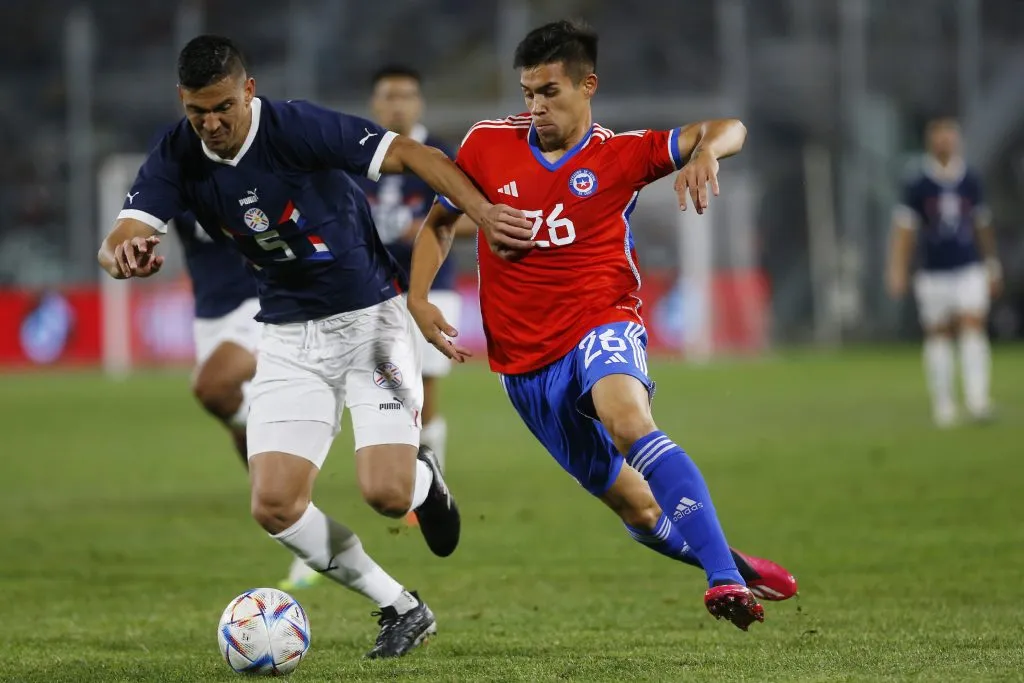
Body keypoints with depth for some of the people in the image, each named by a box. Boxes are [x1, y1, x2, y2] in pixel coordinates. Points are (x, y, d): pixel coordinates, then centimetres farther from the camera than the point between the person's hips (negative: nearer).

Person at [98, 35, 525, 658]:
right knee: (275, 506, -9)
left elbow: (414, 155, -22)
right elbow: (120, 241, -18)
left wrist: (481, 209, -37)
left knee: (385, 493, -17)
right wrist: (124, 253, -43)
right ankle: (402, 609, 10)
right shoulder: (177, 159, -7)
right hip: (290, 336, 5)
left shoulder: (297, 128, -20)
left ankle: (425, 478, 24)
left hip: (371, 315, -5)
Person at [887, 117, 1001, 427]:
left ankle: (977, 399, -17)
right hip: (933, 271, -1)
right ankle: (943, 405, 9)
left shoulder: (971, 179, 5)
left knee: (973, 327, -12)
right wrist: (897, 270, -8)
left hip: (969, 269, 2)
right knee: (938, 336, 2)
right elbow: (904, 227, -3)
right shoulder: (917, 183, -4)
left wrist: (992, 264, 20)